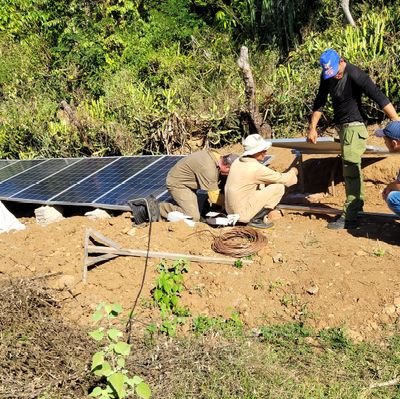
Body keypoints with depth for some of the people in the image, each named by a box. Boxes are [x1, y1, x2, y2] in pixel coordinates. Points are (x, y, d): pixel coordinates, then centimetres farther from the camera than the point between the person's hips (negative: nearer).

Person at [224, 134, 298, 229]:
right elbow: (282, 179, -8)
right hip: (243, 213, -8)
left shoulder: (238, 162, 5)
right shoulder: (257, 168, -19)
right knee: (279, 187, -7)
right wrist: (293, 172, 12)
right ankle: (255, 219, -4)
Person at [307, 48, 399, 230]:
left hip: (354, 126, -8)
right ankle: (357, 203, 33)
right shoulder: (327, 76, 0)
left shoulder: (355, 75, -22)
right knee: (352, 168, 18)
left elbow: (379, 97, -27)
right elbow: (320, 101, 10)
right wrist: (312, 127, 9)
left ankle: (349, 218, -12)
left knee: (350, 169, -12)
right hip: (342, 126, 8)